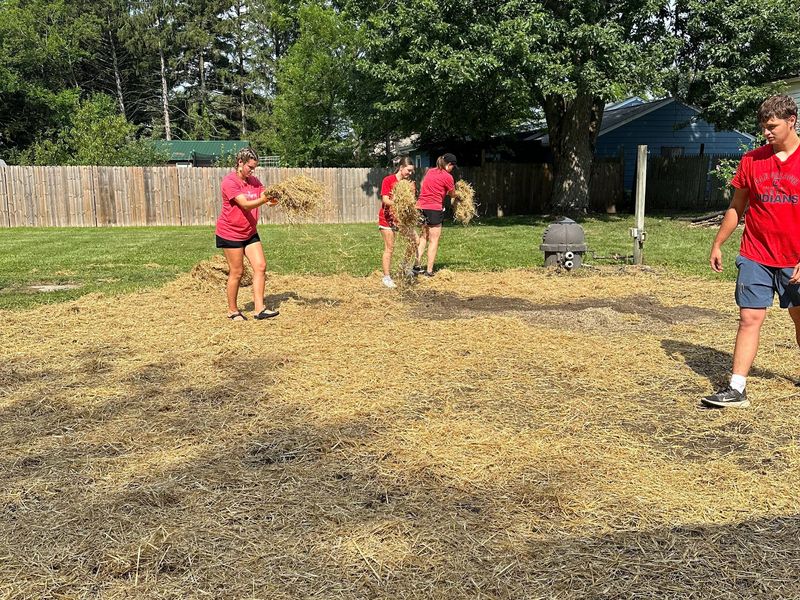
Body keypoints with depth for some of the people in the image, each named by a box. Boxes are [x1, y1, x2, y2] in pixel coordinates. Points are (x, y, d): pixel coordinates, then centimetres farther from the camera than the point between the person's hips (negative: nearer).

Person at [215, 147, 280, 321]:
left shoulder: (254, 182, 7)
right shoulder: (230, 181, -17)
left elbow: (267, 197, -5)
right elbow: (245, 204, -28)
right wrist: (263, 200, -44)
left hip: (249, 233, 7)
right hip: (230, 233, -7)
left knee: (260, 266, -3)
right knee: (236, 272, 0)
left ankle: (259, 309, -2)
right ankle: (232, 310, 15)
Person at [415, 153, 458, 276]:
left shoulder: (430, 172, 13)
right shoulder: (447, 176, -7)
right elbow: (452, 194, 4)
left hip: (421, 207, 7)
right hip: (434, 209, -7)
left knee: (423, 237, 16)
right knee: (434, 240, 2)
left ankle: (417, 266, 13)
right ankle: (429, 271, 3)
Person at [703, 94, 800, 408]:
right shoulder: (752, 160, 3)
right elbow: (737, 206, 11)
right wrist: (717, 244, 10)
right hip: (755, 256, 1)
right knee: (749, 318, -3)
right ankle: (737, 389, -1)